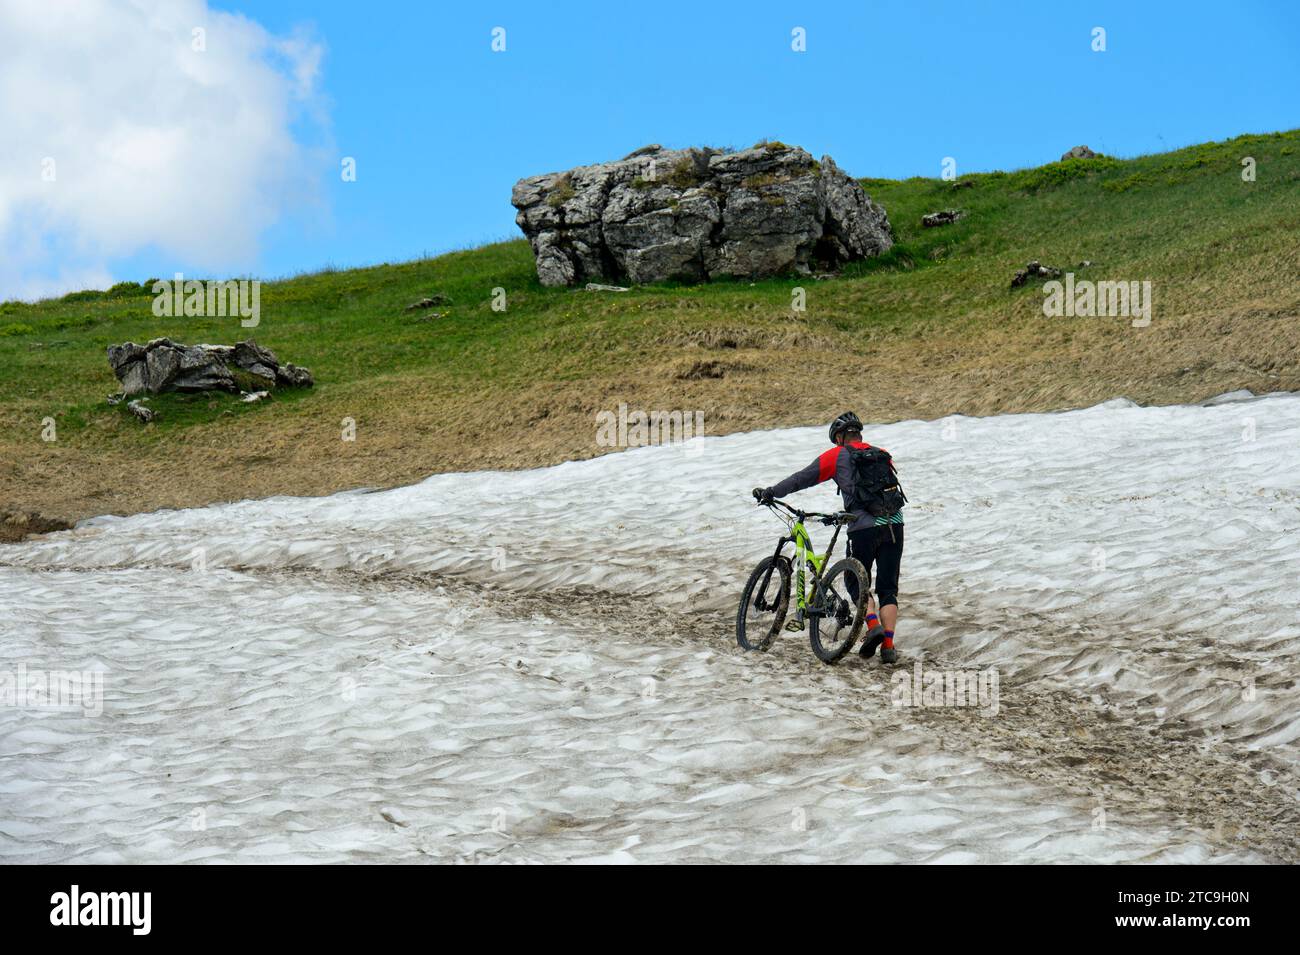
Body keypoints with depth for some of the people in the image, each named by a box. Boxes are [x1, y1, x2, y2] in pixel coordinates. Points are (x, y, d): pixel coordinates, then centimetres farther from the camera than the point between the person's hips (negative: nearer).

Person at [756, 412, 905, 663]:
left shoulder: (837, 456, 10)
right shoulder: (882, 455, 22)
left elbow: (802, 478, 11)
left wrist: (770, 492, 22)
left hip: (864, 527, -4)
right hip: (894, 524, 4)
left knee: (857, 583, 13)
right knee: (888, 588, 9)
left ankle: (873, 625, -11)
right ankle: (888, 645, -1)